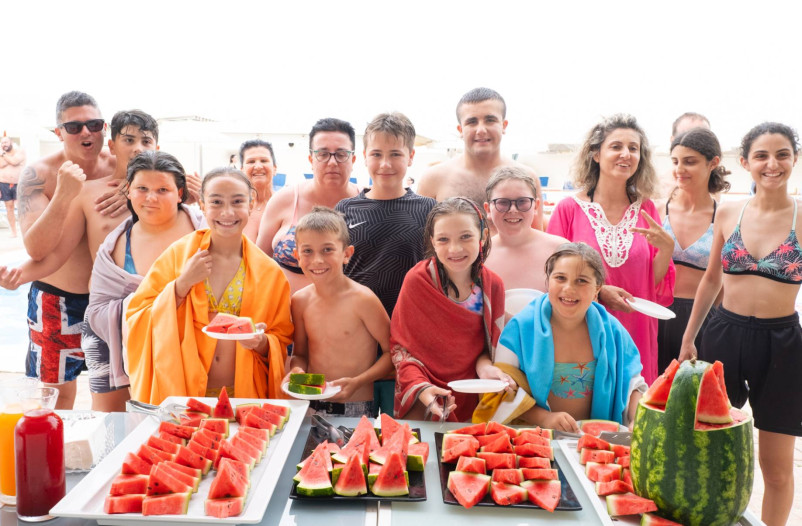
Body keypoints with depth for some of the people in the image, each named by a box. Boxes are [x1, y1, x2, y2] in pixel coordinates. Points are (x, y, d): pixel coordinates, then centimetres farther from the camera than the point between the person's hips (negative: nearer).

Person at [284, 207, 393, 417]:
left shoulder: (362, 299, -13)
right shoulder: (300, 301, 1)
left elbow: (392, 352, -7)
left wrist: (357, 382, -17)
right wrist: (297, 370, -9)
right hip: (312, 406, 4)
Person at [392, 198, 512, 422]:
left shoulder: (492, 285, -5)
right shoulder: (417, 280, -15)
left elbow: (490, 345, 5)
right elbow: (400, 344, -9)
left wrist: (485, 366, -17)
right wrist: (420, 387, -25)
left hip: (471, 400, 3)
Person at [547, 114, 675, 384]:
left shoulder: (645, 210, 7)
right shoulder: (569, 208, -2)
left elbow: (657, 288, 8)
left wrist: (666, 248, -9)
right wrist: (598, 291, -13)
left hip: (637, 336, 3)